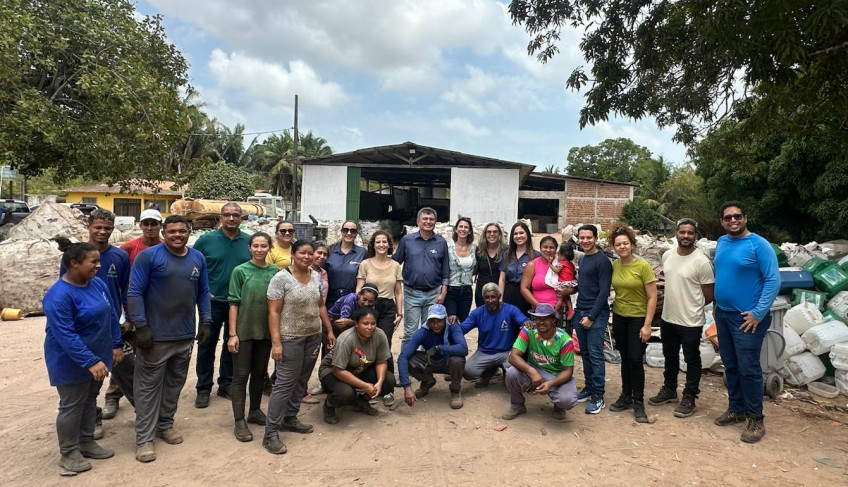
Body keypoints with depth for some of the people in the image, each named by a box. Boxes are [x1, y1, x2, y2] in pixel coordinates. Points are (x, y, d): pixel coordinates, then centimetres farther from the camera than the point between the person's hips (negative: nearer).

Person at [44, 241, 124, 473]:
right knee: (71, 406, 6)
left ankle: (87, 442, 33)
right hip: (71, 363, -7)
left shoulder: (98, 284, -1)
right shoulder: (59, 295, -24)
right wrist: (90, 362, -32)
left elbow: (111, 316, 8)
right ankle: (68, 453, 22)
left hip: (98, 357, 7)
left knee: (90, 401, 18)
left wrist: (116, 345, 5)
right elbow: (65, 335, -29)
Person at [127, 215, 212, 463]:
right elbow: (134, 293, -12)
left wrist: (206, 322, 5)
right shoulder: (148, 256, -10)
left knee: (175, 383, 16)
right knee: (149, 386, 4)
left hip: (185, 334, 5)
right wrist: (141, 326, -17)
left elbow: (203, 293, 10)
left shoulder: (198, 258, 6)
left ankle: (165, 424, 33)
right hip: (155, 334, -5)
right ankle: (144, 438, 13)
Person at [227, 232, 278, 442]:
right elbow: (234, 304, -7)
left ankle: (255, 411, 31)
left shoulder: (275, 272, 1)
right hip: (244, 331, -3)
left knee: (260, 373, 15)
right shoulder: (240, 271, -7)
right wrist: (232, 334, -10)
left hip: (266, 331, 4)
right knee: (241, 375, 3)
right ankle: (239, 421, 11)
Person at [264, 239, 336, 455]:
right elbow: (273, 312, -14)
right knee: (285, 384, -4)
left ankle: (289, 418, 31)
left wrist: (329, 330, 13)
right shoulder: (281, 278, -12)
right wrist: (276, 342, -19)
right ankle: (271, 433, 5)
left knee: (301, 381, 14)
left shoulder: (316, 276, 6)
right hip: (290, 338, -6)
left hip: (313, 337, 6)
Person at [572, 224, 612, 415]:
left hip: (596, 314, -7)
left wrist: (591, 316, -15)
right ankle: (589, 388, 22)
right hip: (580, 312, 7)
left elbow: (604, 292, -13)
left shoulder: (602, 261, -9)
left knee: (595, 354, -5)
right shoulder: (582, 259, 15)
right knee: (585, 353, 12)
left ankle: (598, 396, 2)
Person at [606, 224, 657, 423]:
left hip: (638, 318, -4)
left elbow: (652, 297, -13)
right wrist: (611, 318, 7)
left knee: (635, 360, -2)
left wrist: (647, 325, -15)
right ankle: (626, 396, 27)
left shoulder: (643, 266, -14)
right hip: (619, 317, 4)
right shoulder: (614, 265, -1)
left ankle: (638, 402, 12)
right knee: (625, 359, 14)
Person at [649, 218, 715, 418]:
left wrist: (691, 307, 1)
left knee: (692, 360, 10)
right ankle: (669, 389, 38)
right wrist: (674, 304, 14)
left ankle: (689, 398, 24)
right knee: (670, 357, 21)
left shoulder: (701, 261, -17)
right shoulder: (667, 256, 2)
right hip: (668, 318, 6)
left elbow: (709, 295, -10)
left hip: (690, 321, -6)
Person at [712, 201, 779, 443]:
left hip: (746, 318, -6)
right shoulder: (721, 242, 7)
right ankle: (735, 409, 28)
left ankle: (756, 419, 12)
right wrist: (717, 305, 12)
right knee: (730, 366, 15)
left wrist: (758, 313, -19)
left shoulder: (759, 244, -12)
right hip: (722, 314, 7)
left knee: (749, 369, -1)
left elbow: (773, 280, -15)